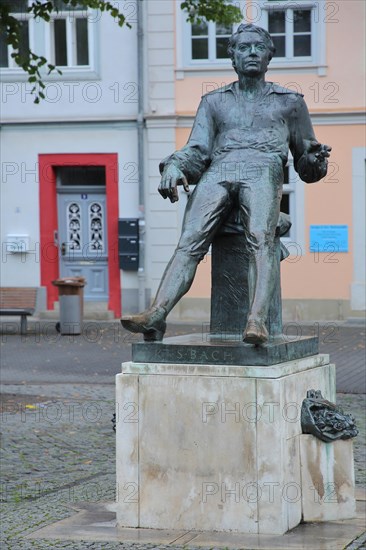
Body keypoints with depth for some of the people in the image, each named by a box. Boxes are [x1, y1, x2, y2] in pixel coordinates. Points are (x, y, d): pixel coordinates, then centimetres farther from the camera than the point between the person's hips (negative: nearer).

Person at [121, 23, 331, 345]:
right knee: (190, 241, -27)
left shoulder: (289, 102, 26)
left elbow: (306, 167, 26)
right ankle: (157, 315, -45)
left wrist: (316, 158, 0)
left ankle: (257, 320, -52)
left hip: (263, 169, -1)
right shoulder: (214, 102, 29)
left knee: (260, 239, -34)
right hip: (218, 171, 2)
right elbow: (197, 150, 16)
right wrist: (174, 166, -7)